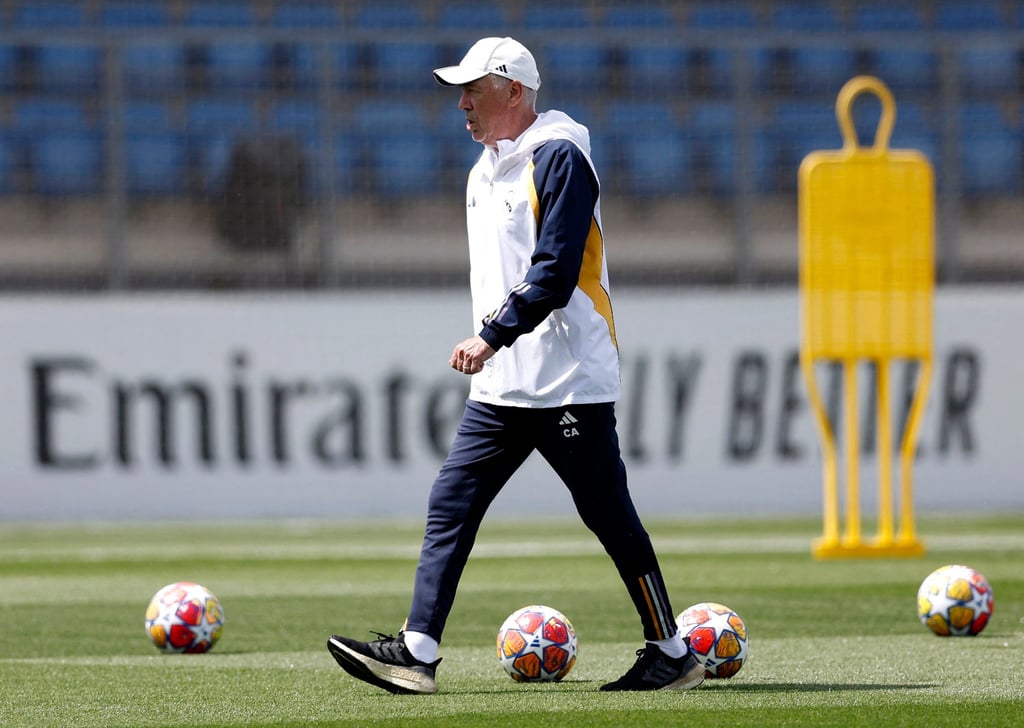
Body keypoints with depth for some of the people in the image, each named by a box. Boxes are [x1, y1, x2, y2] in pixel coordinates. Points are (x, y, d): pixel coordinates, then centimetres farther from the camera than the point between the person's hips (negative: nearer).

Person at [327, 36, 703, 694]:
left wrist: (493, 337, -23)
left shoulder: (559, 159, -12)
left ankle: (674, 654, 7)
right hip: (501, 385, 9)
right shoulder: (486, 171, 17)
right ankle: (417, 652, -5)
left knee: (609, 517, -3)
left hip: (569, 382, -9)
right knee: (451, 505, -1)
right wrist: (490, 343, 17)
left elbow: (555, 274, -20)